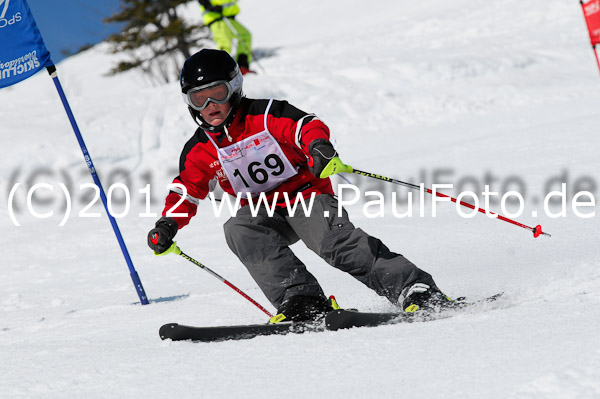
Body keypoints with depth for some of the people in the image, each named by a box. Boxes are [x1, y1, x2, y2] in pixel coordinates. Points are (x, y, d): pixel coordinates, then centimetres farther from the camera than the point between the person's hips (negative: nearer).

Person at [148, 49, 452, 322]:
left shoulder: (265, 116, -7)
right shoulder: (200, 150, 5)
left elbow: (307, 125, -20)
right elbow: (187, 191, 11)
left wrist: (319, 146, -44)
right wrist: (168, 225, -8)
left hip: (308, 195, -4)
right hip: (263, 214, 4)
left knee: (336, 242, -31)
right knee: (238, 230, -31)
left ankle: (417, 291, -31)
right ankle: (302, 301, -39)